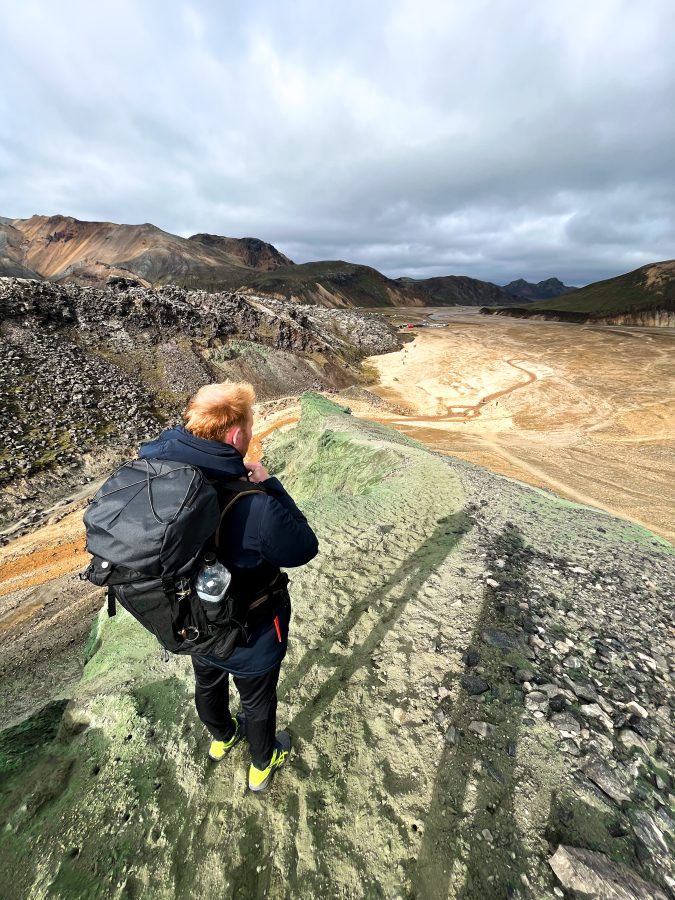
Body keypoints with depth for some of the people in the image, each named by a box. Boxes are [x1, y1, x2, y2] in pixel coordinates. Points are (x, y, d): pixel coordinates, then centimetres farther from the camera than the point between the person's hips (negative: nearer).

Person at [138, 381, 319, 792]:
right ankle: (263, 766, 59)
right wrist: (271, 485, -22)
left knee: (208, 684, 36)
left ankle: (222, 737, 69)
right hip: (249, 640, -5)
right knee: (258, 701, 28)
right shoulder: (255, 507, -42)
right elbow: (305, 548, -25)